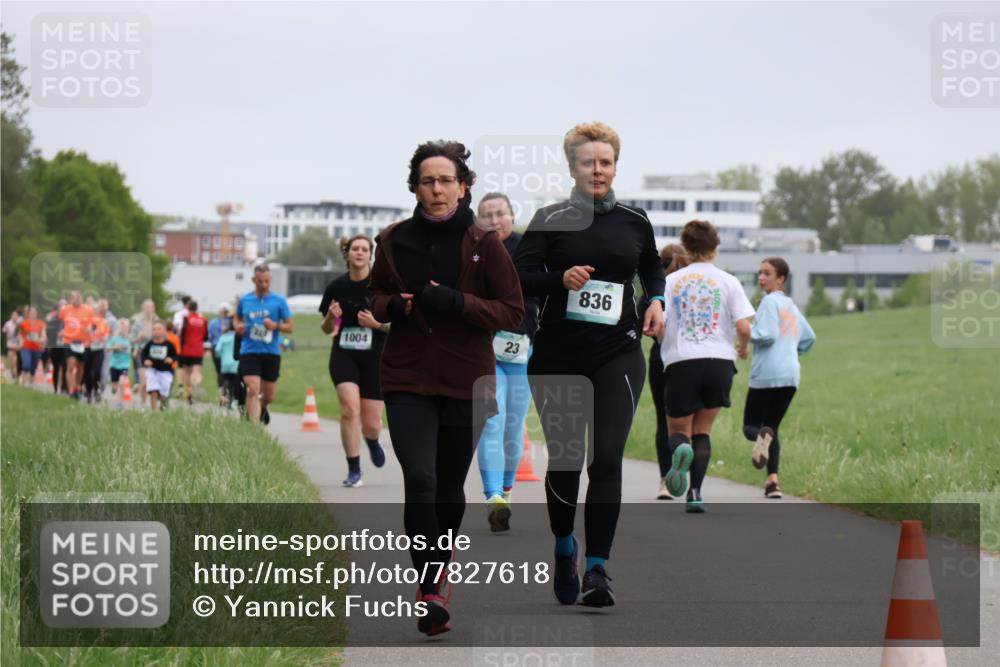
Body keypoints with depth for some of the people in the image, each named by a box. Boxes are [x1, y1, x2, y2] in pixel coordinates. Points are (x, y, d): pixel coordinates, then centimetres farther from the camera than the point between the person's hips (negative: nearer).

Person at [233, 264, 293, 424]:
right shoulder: (244, 300, 5)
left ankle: (261, 408, 45)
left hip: (271, 353, 1)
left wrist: (276, 326, -19)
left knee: (269, 396, 11)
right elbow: (237, 318, 23)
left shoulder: (279, 301, 0)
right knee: (253, 391, -17)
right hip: (249, 351, -1)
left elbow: (290, 327, 1)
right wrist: (238, 326, 0)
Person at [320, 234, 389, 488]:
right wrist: (331, 317, -10)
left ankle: (372, 441, 39)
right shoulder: (337, 287, 2)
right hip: (343, 355, 1)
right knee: (350, 408, -20)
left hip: (375, 357, -1)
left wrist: (377, 323, -19)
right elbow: (326, 329, 12)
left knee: (371, 424, 0)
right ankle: (354, 471, -9)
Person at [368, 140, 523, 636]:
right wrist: (394, 306, -7)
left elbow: (513, 312, -3)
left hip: (466, 382, 0)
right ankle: (430, 590, -14)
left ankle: (438, 573, 35)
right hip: (407, 379, 0)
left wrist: (457, 303, -18)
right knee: (420, 480, -16)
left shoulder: (484, 244, -4)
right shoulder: (394, 240, 4)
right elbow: (375, 296, 17)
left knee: (449, 488, 11)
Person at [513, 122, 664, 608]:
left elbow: (653, 268, 25)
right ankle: (564, 549, 33)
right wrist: (561, 279, -23)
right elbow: (519, 276, -5)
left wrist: (656, 301, 6)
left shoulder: (635, 222, 8)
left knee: (606, 458, -11)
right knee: (563, 459, 7)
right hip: (558, 357, 0)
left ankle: (597, 570, -10)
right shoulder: (550, 219, 0)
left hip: (618, 354, 1)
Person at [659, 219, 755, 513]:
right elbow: (744, 327, -4)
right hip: (720, 362, 1)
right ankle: (695, 493, -1)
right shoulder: (728, 281, 4)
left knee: (678, 431, 11)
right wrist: (743, 347, 18)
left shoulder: (672, 280, 4)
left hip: (681, 363, -1)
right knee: (703, 430, 15)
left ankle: (681, 449, -27)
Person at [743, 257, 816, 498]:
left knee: (751, 426, 3)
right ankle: (773, 480, -3)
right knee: (772, 426, 13)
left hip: (766, 375, -7)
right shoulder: (791, 305, 20)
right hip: (791, 375, 7)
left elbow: (767, 334, -16)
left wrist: (747, 333, -1)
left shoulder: (770, 301, -5)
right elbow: (809, 338, 27)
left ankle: (762, 435, -34)